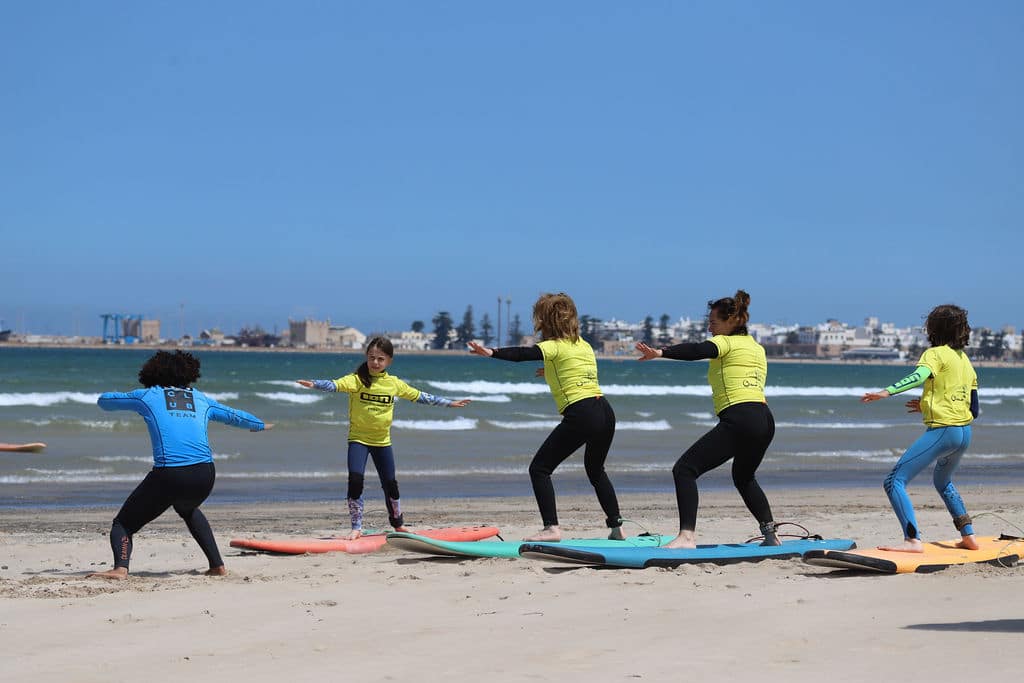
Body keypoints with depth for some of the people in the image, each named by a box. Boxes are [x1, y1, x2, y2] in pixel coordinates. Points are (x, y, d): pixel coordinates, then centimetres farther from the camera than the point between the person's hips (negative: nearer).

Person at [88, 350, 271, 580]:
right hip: (205, 476, 4)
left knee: (124, 523, 9)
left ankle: (120, 568, -20)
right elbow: (234, 416, 40)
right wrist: (260, 425, 59)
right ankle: (217, 565, 29)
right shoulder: (201, 399, 23)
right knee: (188, 509, 37)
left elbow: (104, 400, 29)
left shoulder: (147, 396, 16)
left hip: (168, 475, -4)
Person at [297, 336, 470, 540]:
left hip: (382, 441, 3)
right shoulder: (357, 379, -10)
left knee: (390, 483, 10)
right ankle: (356, 528, -6)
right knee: (355, 479, -17)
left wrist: (449, 403, 20)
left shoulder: (394, 383, 2)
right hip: (358, 438, -3)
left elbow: (419, 396, 14)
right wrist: (315, 384, -48)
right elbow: (336, 385, -27)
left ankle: (398, 524, 31)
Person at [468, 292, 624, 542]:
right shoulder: (585, 345, 21)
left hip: (580, 415, -8)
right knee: (596, 470, 30)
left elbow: (523, 354, -20)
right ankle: (616, 527, 28)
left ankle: (551, 528, -11)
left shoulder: (554, 346, -2)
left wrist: (491, 352, -32)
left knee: (539, 468, 1)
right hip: (606, 412, 8)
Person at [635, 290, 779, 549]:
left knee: (684, 469, -11)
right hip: (765, 419, 9)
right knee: (744, 476, 34)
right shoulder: (757, 348, 25)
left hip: (739, 419, -9)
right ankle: (771, 534, 34)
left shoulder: (726, 342, 2)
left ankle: (687, 536, -26)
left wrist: (661, 352, -33)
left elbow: (698, 350, -19)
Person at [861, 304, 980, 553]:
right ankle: (968, 536, 33)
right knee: (943, 482, 34)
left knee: (894, 481, -11)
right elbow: (974, 410, 20)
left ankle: (913, 540, -24)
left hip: (942, 430, -9)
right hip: (965, 433, 9)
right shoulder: (966, 361, 19)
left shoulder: (936, 353, -4)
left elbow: (919, 376, -27)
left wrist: (886, 392, -41)